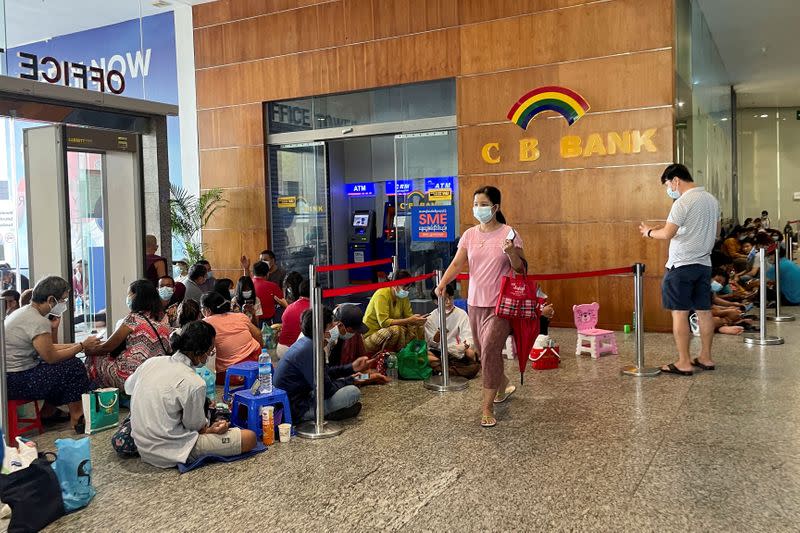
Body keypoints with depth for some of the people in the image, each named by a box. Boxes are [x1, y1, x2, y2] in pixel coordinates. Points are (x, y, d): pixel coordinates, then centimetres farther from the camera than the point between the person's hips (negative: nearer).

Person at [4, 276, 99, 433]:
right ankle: (76, 418, 3)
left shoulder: (26, 311, 10)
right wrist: (82, 346, -6)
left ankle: (48, 412, 22)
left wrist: (78, 344, 9)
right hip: (14, 382, -10)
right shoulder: (38, 321, -22)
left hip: (12, 373, 10)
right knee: (74, 367, -10)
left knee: (67, 361, 14)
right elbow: (51, 357, -17)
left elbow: (48, 347, 13)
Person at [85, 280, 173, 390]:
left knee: (93, 359, 12)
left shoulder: (134, 318, -11)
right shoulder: (162, 318, 8)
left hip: (133, 376, -7)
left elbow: (108, 347, -5)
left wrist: (88, 351, 16)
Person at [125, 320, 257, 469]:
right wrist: (210, 429, 11)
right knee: (249, 438, -13)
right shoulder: (194, 384, -25)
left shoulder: (150, 362, -4)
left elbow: (128, 387, 16)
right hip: (171, 451, -7)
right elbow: (196, 426, -11)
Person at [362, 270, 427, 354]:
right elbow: (384, 322, -28)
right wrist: (409, 321, -30)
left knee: (417, 327, -7)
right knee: (395, 330, -34)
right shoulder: (382, 295, -19)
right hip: (370, 336, -7)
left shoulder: (403, 297, 2)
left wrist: (416, 320, -23)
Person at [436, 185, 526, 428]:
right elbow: (457, 264, 0)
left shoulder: (508, 234, -7)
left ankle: (487, 407, -1)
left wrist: (511, 253, -27)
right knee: (485, 351, 14)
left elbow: (520, 268, -6)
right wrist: (442, 283, -17)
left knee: (489, 351, -13)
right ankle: (504, 385, 42)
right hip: (475, 302, 5)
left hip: (500, 303, -5)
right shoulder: (469, 235, 5)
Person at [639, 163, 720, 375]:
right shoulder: (712, 200, 11)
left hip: (682, 265, -8)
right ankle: (706, 358, 20)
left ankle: (684, 363, -1)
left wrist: (649, 232, -2)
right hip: (704, 264, 8)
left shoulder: (683, 203, -15)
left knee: (680, 312, -3)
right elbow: (716, 231, 22)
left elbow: (667, 233, -20)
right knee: (704, 311, 12)